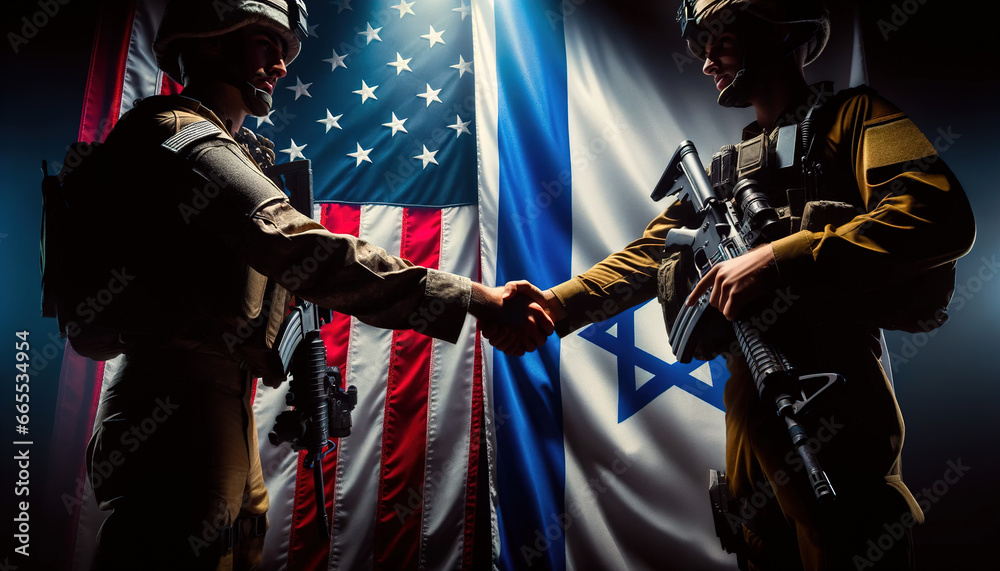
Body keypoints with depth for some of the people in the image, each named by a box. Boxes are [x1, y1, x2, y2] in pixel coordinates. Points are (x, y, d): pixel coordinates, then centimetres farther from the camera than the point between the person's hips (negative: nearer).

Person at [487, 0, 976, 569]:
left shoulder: (852, 116, 0)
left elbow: (943, 214, -19)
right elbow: (648, 254, 11)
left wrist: (777, 257, -26)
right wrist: (552, 306, -4)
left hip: (833, 409, -7)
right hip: (747, 403, 7)